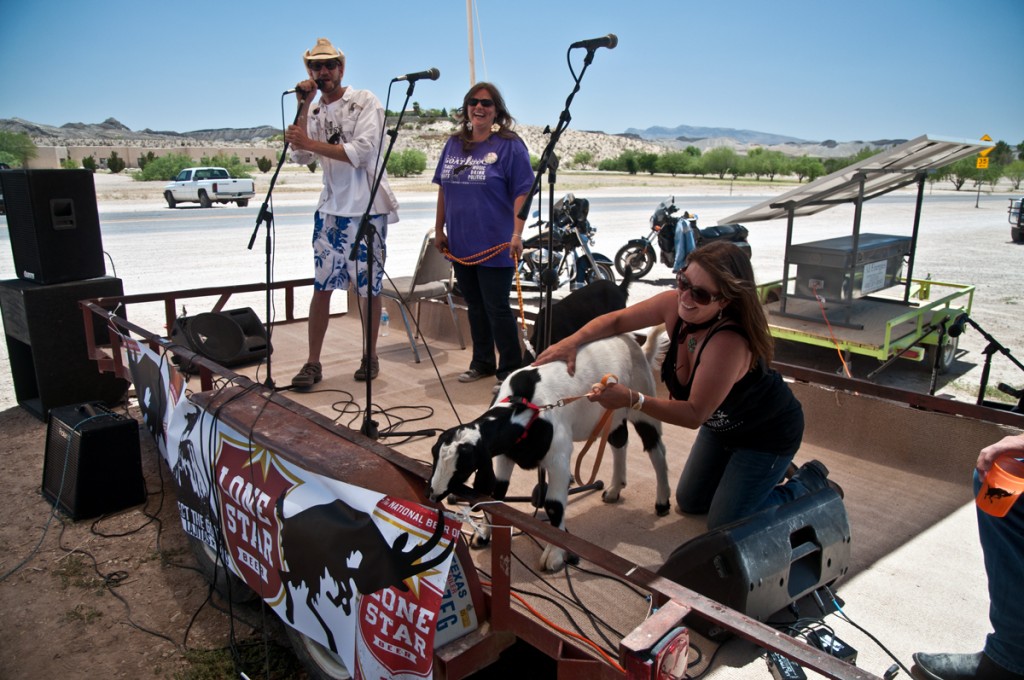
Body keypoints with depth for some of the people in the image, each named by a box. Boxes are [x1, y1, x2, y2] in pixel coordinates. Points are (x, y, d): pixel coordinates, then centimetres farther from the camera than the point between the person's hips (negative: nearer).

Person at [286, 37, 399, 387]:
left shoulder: (365, 101, -3)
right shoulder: (315, 111, 12)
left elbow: (360, 152, -17)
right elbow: (301, 157, -1)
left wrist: (312, 143, -20)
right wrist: (303, 107, -5)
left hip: (366, 208, -4)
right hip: (330, 209, 4)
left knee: (367, 287, 3)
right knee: (321, 286, 1)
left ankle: (370, 356, 18)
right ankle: (312, 363, 7)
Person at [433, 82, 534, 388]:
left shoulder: (509, 146, -4)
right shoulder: (454, 144, 11)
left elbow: (522, 193, -10)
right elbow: (443, 190, 16)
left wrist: (517, 234, -19)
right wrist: (439, 229, 13)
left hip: (495, 246, -5)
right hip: (460, 245, 6)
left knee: (496, 308, -2)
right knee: (475, 306, 14)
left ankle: (510, 369, 10)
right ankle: (482, 362, 28)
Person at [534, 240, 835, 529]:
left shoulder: (728, 343, -42)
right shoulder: (674, 304, -23)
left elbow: (695, 415, -35)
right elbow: (616, 321, -10)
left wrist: (633, 399, -45)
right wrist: (573, 341, -26)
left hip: (768, 434, -7)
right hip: (722, 426, 7)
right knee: (690, 502, 19)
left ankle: (810, 482, 19)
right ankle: (769, 472, 36)